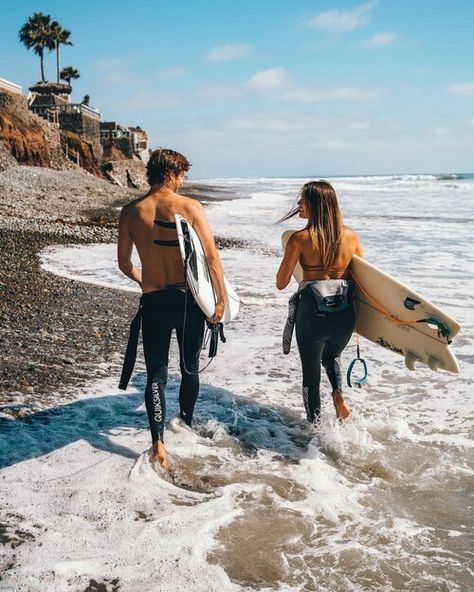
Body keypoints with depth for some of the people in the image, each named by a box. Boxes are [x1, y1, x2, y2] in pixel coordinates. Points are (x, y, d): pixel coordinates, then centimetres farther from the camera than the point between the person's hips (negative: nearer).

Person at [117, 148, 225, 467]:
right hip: (189, 299, -1)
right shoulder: (191, 207, -9)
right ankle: (187, 422, 39)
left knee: (156, 373, 8)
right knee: (190, 367, 20)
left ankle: (158, 441, -4)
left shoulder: (131, 212, -2)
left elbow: (124, 263, 7)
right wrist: (221, 298, -3)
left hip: (154, 302, 1)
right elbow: (212, 256, -11)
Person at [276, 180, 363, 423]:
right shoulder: (350, 236, 1)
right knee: (331, 357, 32)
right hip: (344, 314, 4)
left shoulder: (299, 239, -10)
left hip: (312, 313, -3)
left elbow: (281, 283, -5)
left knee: (311, 371, 16)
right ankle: (339, 394, 7)